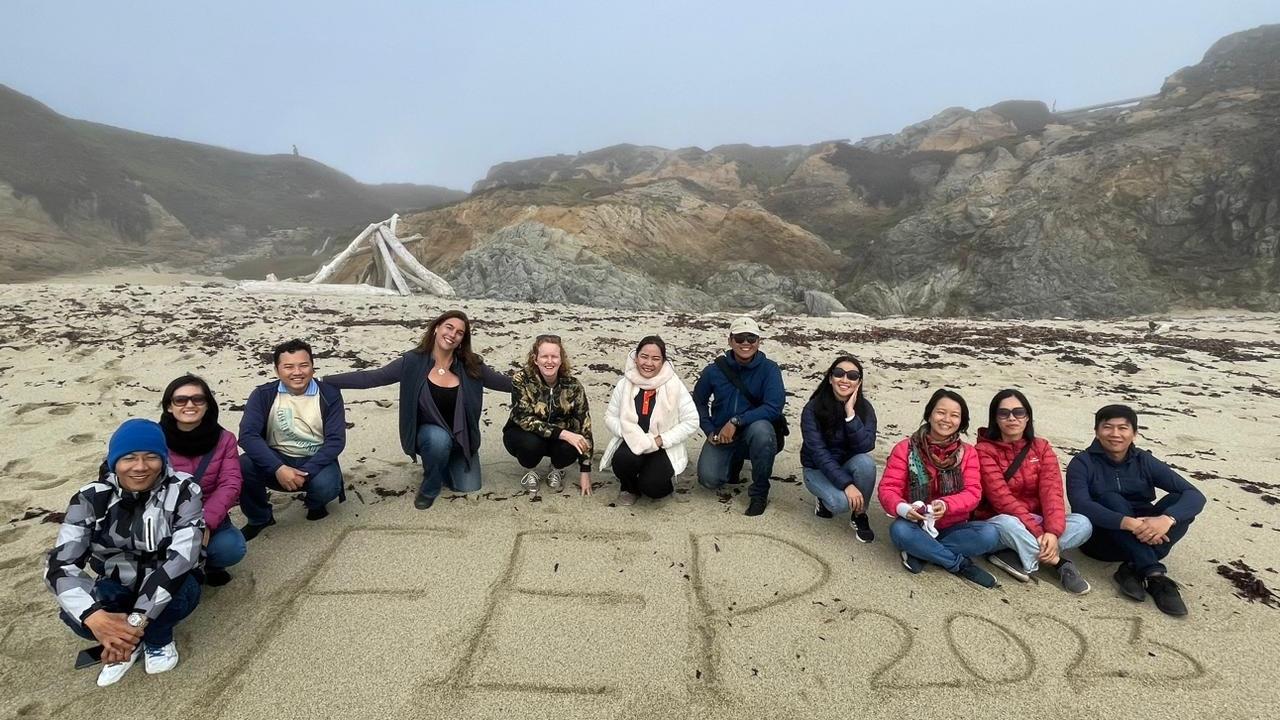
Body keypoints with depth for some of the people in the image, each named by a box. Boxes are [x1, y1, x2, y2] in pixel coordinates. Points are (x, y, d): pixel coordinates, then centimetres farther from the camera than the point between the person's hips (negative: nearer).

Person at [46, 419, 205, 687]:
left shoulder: (182, 491, -19)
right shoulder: (92, 498, -13)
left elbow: (182, 556, -29)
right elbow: (60, 565, -23)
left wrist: (136, 620, -39)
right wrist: (96, 618, -40)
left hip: (164, 588, -2)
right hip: (117, 590, 2)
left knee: (186, 591, -35)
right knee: (74, 613, -29)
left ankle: (158, 638, -1)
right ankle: (129, 642, 2)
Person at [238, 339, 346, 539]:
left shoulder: (329, 395, -8)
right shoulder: (263, 395, -6)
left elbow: (336, 440, -13)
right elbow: (248, 435, -17)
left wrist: (306, 471, -27)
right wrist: (278, 469, -30)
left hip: (315, 461, -1)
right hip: (276, 459, 2)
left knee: (325, 486, -33)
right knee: (242, 468, -28)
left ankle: (314, 503, 9)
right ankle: (259, 518, 3)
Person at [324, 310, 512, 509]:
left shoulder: (470, 366, -10)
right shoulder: (413, 361, -15)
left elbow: (504, 382, -3)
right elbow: (368, 378, -15)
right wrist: (321, 381, -20)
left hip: (461, 437, 3)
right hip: (428, 432, -2)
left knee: (468, 488, -4)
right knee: (439, 438, -37)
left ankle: (447, 462, 30)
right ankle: (429, 489, -7)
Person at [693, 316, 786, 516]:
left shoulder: (769, 369, -11)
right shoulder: (714, 370, -4)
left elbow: (774, 407, -22)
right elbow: (698, 402, 10)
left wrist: (736, 421, -27)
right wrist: (710, 431, -5)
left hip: (754, 432, -2)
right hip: (721, 435, 2)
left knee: (761, 429, -37)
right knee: (709, 480, -19)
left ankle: (760, 492, -14)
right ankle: (735, 460, 20)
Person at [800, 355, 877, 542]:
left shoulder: (864, 407, -11)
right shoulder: (813, 408, -20)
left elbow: (866, 447, -24)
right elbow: (818, 453, -25)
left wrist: (850, 414, -32)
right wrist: (846, 484, -32)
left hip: (848, 465, 3)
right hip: (818, 469, -3)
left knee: (866, 462, -32)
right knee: (841, 502, -32)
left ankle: (860, 515, -8)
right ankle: (826, 497, 6)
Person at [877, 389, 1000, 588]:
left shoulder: (967, 452, 4)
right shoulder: (905, 448, -3)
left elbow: (973, 492, -6)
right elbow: (888, 488, -8)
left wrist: (946, 505, -28)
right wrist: (902, 508, -32)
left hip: (952, 528, 2)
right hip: (916, 526, -2)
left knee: (989, 534, -26)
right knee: (899, 530, -35)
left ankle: (920, 553, -18)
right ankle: (961, 564, -18)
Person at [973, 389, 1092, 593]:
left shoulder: (1041, 447, 2)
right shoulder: (985, 450, -11)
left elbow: (1051, 491, -12)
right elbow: (1001, 497, -20)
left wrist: (1052, 532, -28)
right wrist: (1038, 533, -29)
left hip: (1037, 521, 5)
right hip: (998, 522, -4)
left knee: (1082, 523, -22)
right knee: (1010, 525, -39)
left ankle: (1015, 556, -23)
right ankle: (1060, 563, -18)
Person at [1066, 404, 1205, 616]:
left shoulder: (1144, 462, 0)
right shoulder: (1082, 463, -9)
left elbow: (1195, 495, -12)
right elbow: (1081, 506, -26)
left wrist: (1167, 519, -33)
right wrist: (1128, 523, -40)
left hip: (1144, 540, 3)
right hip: (1101, 540, -3)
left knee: (1177, 501, -19)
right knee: (1111, 499, -29)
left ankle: (1134, 569, -25)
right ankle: (1154, 575, -34)